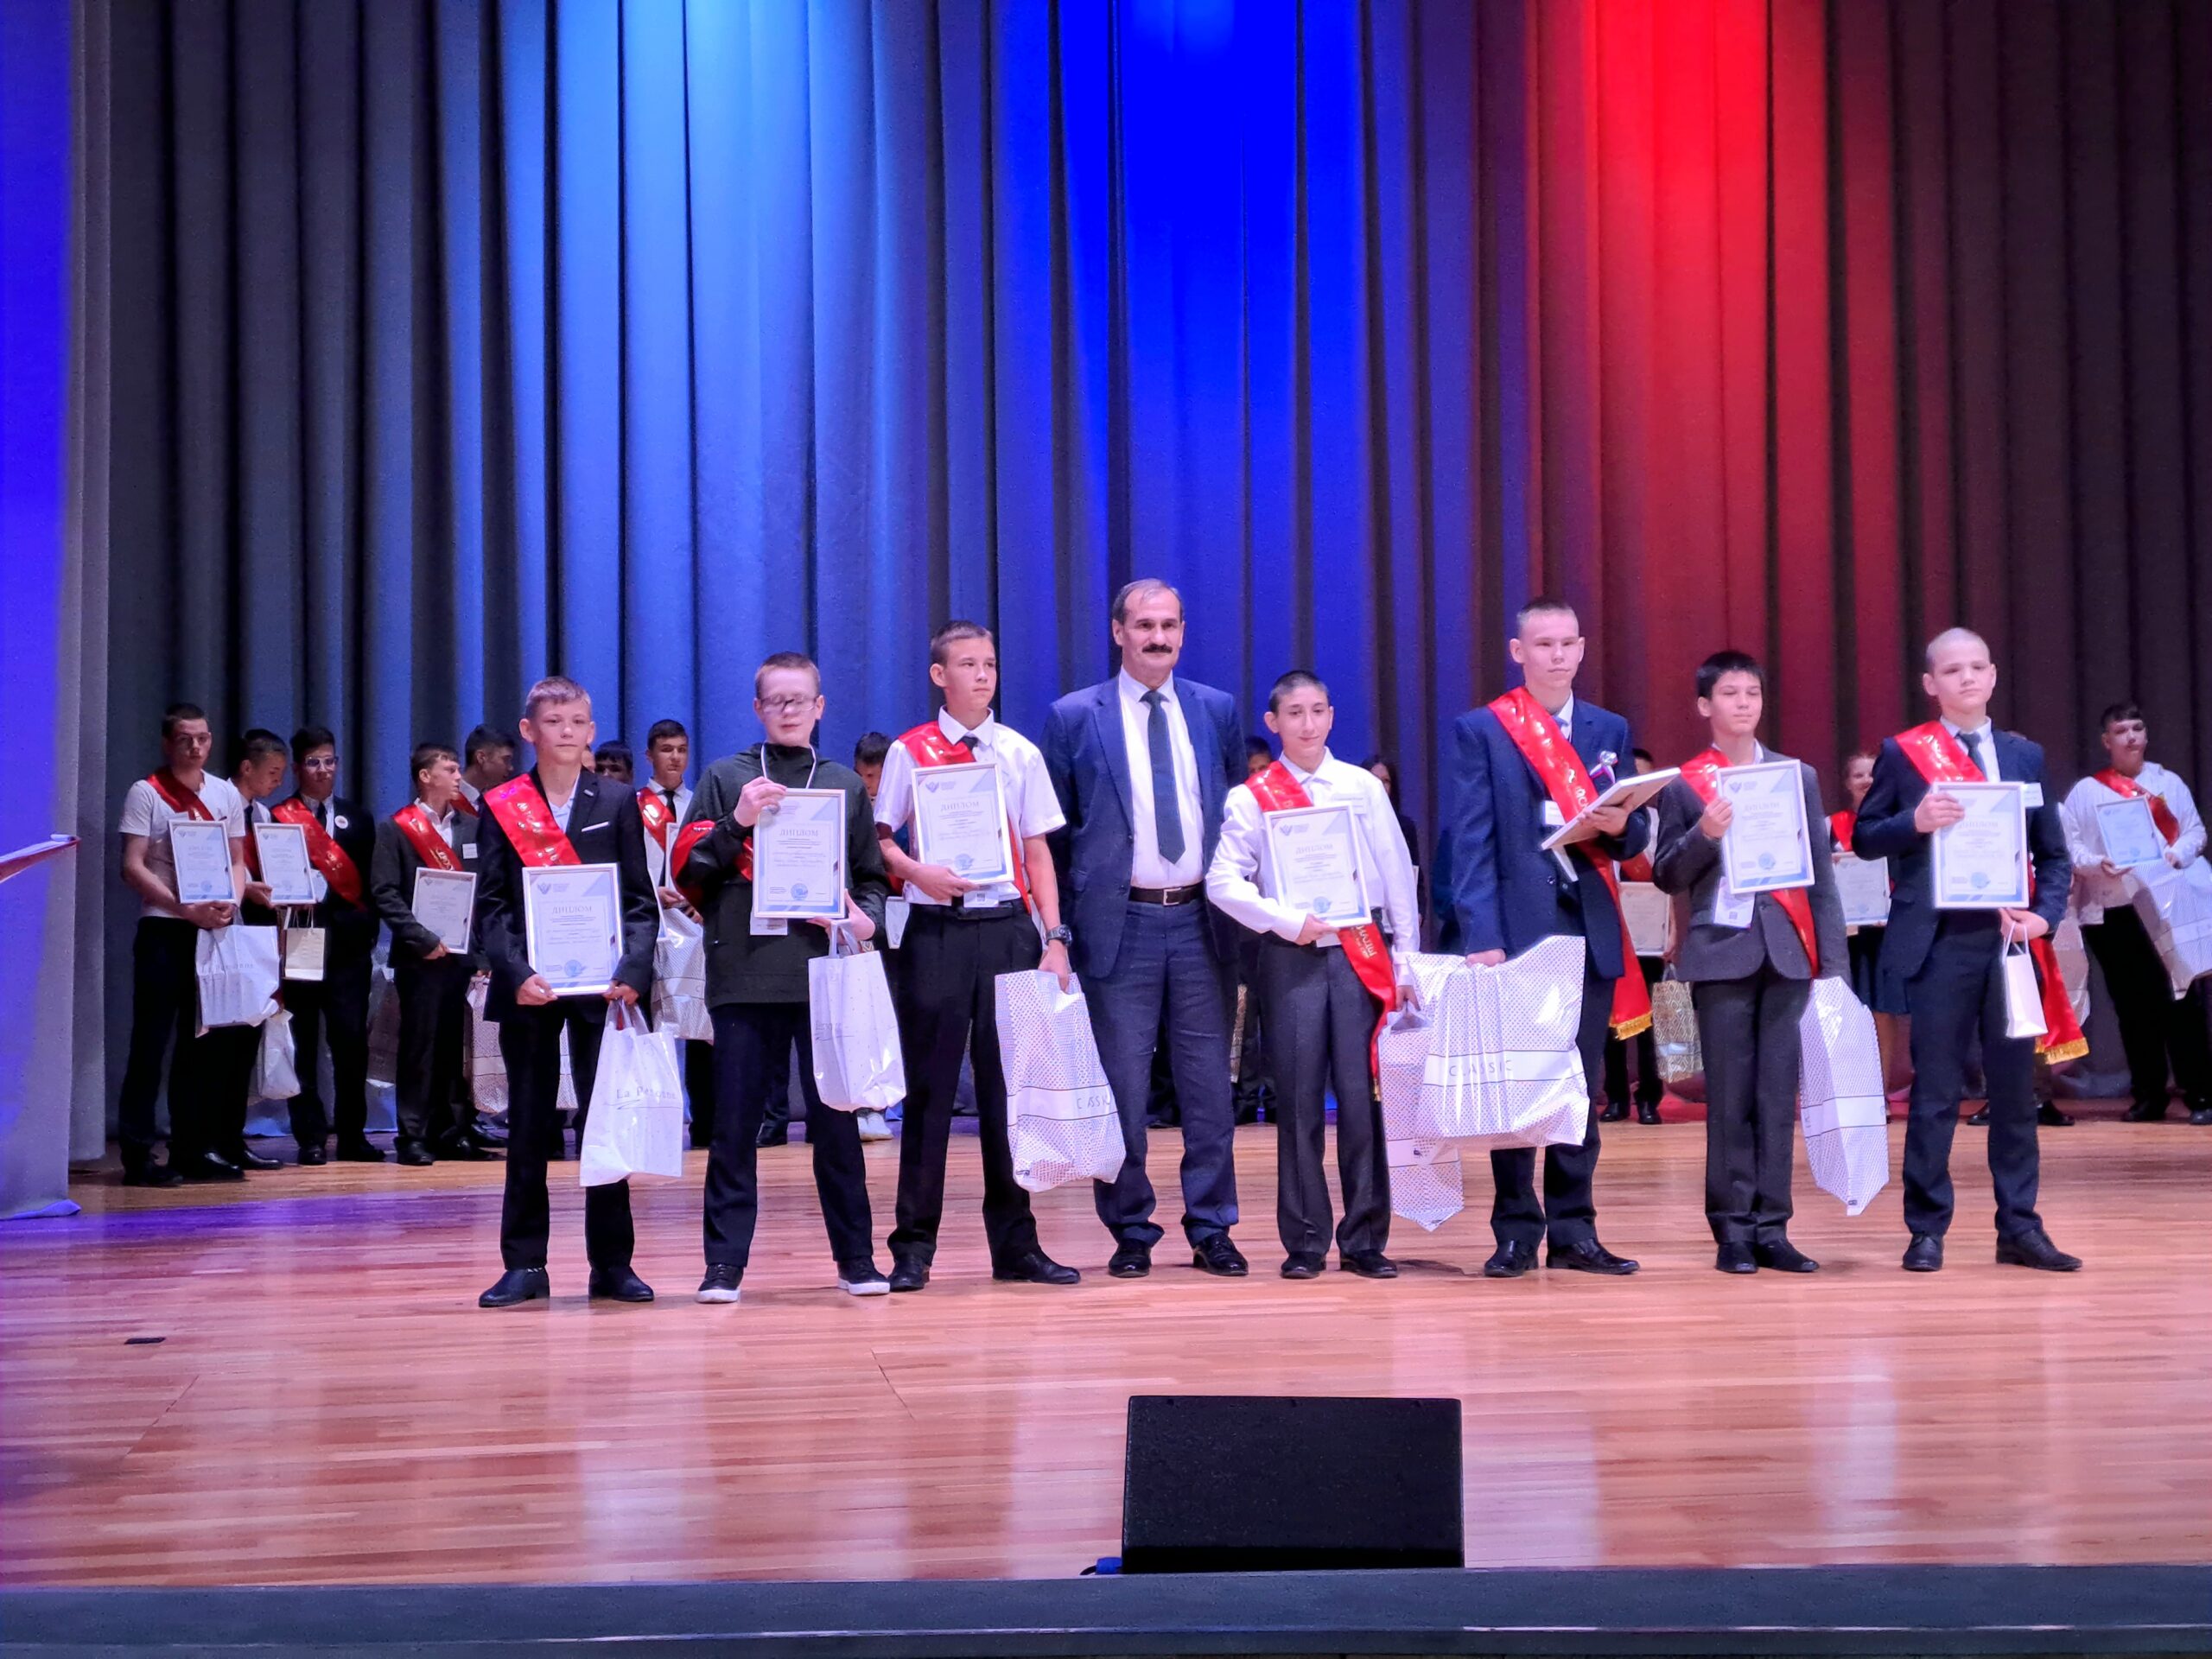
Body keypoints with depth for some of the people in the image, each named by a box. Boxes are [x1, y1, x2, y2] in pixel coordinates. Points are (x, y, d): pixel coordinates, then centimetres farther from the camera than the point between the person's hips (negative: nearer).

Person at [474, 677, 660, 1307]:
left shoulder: (617, 802, 6)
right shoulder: (500, 806, 5)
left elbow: (641, 901, 3)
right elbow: (491, 905, 1)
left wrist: (633, 972, -13)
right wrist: (516, 973, -15)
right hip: (529, 986, 0)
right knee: (527, 1126, 5)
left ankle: (611, 1263, 10)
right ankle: (524, 1264, 12)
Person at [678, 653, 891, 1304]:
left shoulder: (845, 785, 13)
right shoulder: (726, 779, 8)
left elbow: (872, 877, 17)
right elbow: (689, 874, 3)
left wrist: (867, 917, -3)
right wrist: (736, 824, -11)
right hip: (744, 975, -1)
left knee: (836, 1120, 4)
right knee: (734, 1123, 1)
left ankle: (855, 1257, 12)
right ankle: (725, 1262, 7)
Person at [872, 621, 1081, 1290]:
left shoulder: (1021, 754, 9)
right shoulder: (910, 753, 3)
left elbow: (1037, 852, 8)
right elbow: (879, 840, 5)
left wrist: (1054, 937, 1)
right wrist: (917, 872, -16)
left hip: (1008, 927, 2)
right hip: (937, 930, -2)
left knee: (1009, 1085, 6)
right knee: (929, 1086, 0)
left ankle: (1015, 1243, 14)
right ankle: (914, 1246, 9)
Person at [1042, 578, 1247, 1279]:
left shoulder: (1218, 711, 9)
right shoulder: (1074, 717, 1)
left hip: (1200, 920, 2)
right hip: (1119, 924, -2)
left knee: (1209, 1084, 5)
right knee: (1122, 1088, 1)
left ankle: (1211, 1229, 14)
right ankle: (1131, 1230, 13)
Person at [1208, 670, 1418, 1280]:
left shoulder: (1364, 788, 8)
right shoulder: (1252, 797, 5)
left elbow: (1397, 875, 8)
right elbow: (1223, 880, -4)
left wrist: (1405, 958, 4)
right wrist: (1287, 921, -15)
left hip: (1362, 953, 1)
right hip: (1292, 956, -1)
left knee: (1361, 1094, -1)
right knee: (1300, 1098, 0)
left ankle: (1364, 1239, 7)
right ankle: (1305, 1241, 8)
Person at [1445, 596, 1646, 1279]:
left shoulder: (1610, 729, 13)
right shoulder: (1480, 730, 1)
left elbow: (1634, 835, 14)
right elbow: (1471, 841, -6)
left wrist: (1621, 826, -10)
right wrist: (1481, 935, -14)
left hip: (1592, 930, 4)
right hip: (1517, 928, -3)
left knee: (1581, 1087, 6)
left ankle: (1573, 1232, 13)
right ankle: (1516, 1232, 8)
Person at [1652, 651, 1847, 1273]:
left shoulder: (1799, 777, 11)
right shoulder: (1684, 785, 5)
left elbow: (1821, 875, 9)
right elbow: (1667, 877, 2)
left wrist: (1832, 960, 4)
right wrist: (1702, 836, -16)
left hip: (1787, 952, 2)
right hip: (1721, 950, -2)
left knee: (1778, 1096, 3)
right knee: (1729, 1097, 0)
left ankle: (1771, 1228, 8)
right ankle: (1732, 1228, 7)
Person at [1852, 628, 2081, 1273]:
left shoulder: (2025, 754, 11)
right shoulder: (1902, 753, 2)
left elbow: (2053, 853, 12)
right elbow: (1863, 837, 1)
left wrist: (2046, 914, -5)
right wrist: (1914, 821, -18)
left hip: (2010, 938, 3)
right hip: (1940, 941, -3)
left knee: (2015, 1087, 7)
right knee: (1935, 1090, 1)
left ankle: (2019, 1227, 14)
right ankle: (1927, 1229, 9)